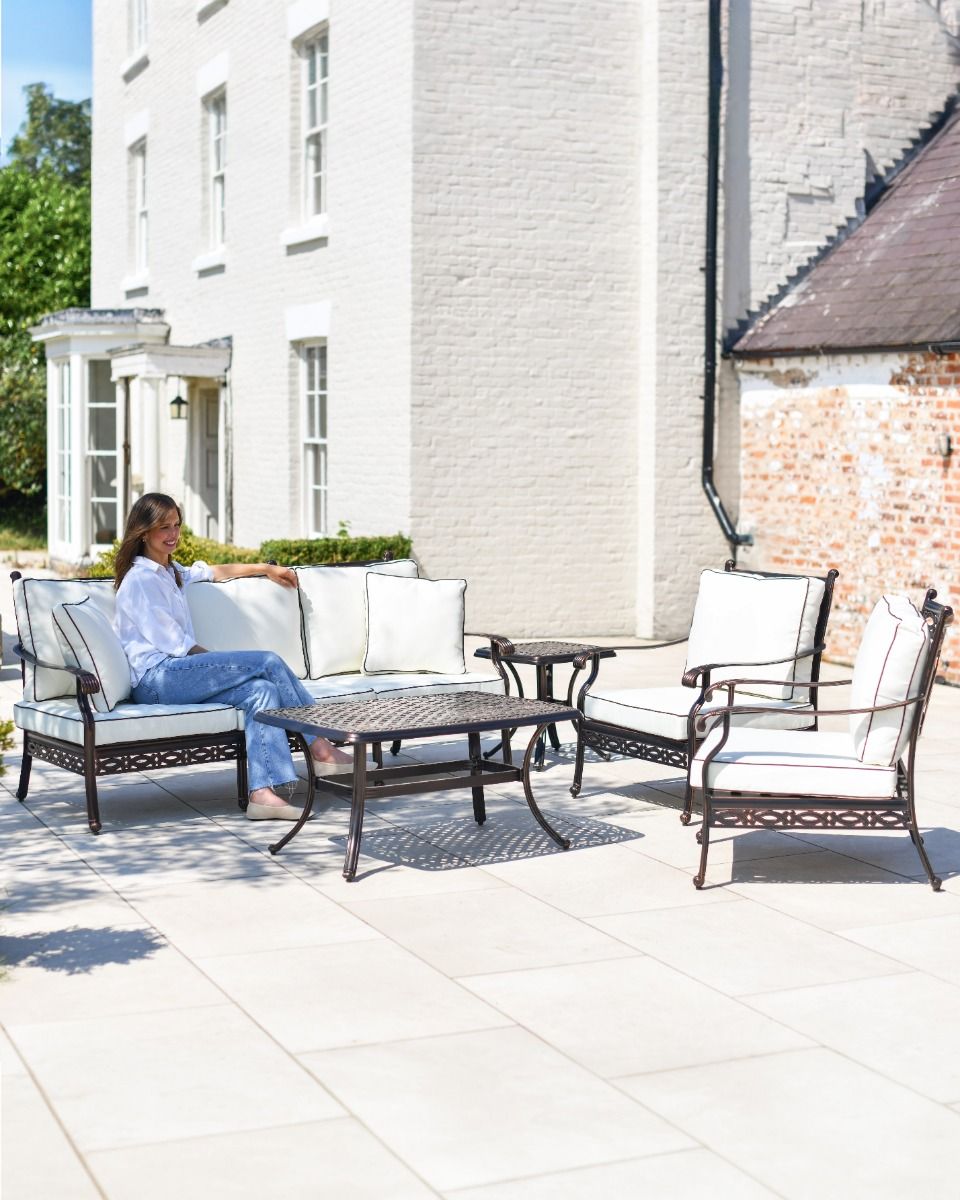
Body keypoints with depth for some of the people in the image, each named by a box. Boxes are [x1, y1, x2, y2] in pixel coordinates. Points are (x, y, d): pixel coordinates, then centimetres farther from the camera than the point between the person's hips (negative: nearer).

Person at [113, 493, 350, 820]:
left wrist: (266, 568, 46)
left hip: (175, 675, 9)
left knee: (260, 689, -17)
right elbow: (174, 643, -9)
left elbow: (216, 571, 41)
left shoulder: (171, 572, 24)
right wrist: (223, 665, -4)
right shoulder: (139, 579, -5)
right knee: (269, 663, -16)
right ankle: (320, 748, -9)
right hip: (156, 678, -9)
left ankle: (262, 792, -29)